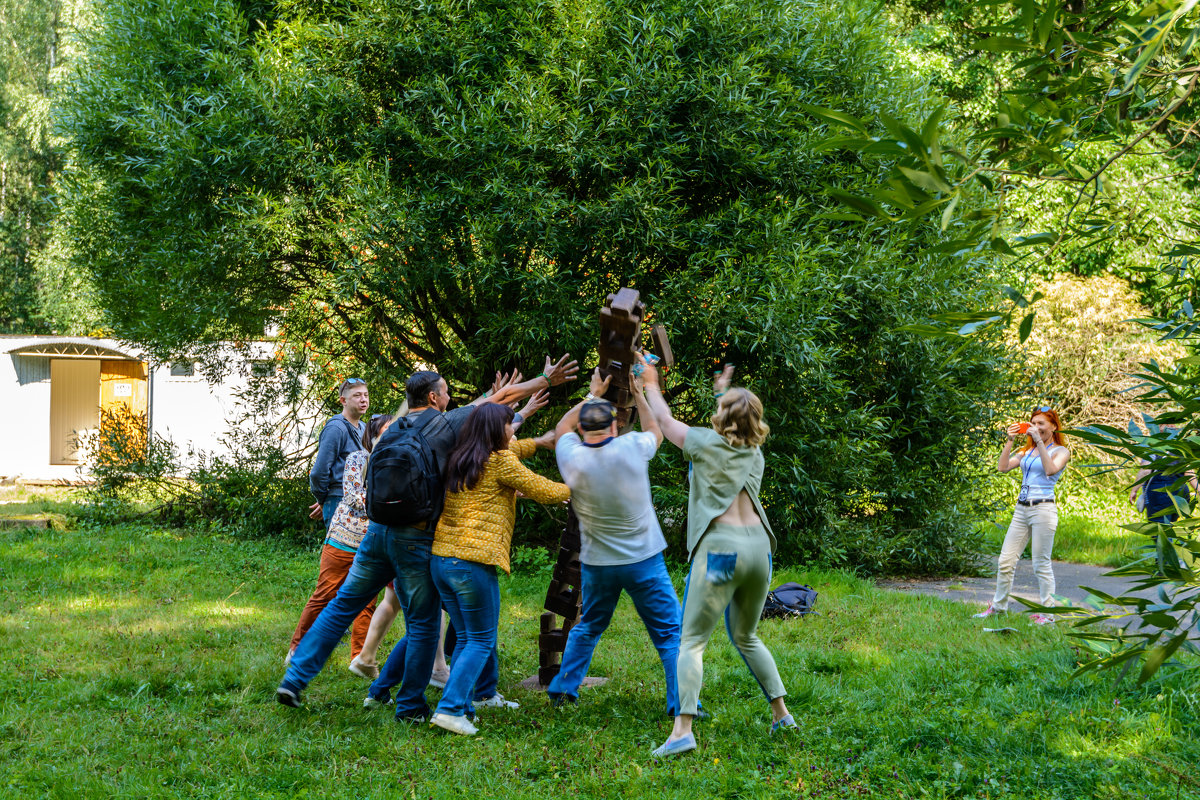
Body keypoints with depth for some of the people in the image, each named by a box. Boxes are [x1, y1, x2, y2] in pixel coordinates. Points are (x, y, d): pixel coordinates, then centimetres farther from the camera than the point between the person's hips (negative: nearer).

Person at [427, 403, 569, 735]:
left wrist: (538, 442, 46)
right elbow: (543, 491, 0)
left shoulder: (459, 460, 16)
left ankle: (462, 708, 13)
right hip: (473, 562, -8)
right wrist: (575, 489, 19)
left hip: (440, 558, 8)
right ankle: (450, 708, -10)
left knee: (465, 638, 16)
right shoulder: (500, 463, -6)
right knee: (481, 641, 0)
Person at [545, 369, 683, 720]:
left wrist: (593, 395, 21)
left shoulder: (572, 457, -8)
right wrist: (639, 394, 19)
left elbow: (563, 426, 16)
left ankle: (562, 688, 28)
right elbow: (655, 432, 12)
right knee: (669, 633, 3)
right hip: (643, 560, -3)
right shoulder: (631, 448, -13)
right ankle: (680, 702, -1)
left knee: (588, 627, 24)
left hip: (597, 564, 3)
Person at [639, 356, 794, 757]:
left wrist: (651, 385, 31)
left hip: (721, 548, -6)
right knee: (746, 637, 24)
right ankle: (781, 713, 24)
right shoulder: (754, 451, 15)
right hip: (759, 546, 6)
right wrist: (724, 394, 53)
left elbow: (663, 420, 14)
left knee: (691, 641, -5)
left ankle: (683, 729, -16)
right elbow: (739, 426, 40)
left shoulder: (707, 443, -1)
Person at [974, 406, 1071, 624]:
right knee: (1005, 561, 7)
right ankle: (998, 606, 19)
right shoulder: (1028, 451, 17)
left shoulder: (1060, 451, 1)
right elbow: (1003, 467, 6)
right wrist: (1010, 441, -1)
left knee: (1041, 564, -3)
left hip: (1043, 509, -6)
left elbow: (1051, 470, -20)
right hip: (1021, 509, 6)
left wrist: (1040, 443, -20)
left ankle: (1047, 612, 6)